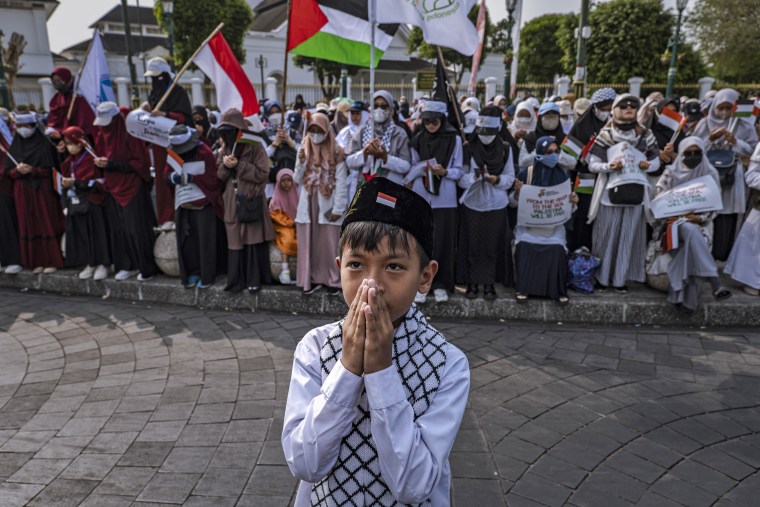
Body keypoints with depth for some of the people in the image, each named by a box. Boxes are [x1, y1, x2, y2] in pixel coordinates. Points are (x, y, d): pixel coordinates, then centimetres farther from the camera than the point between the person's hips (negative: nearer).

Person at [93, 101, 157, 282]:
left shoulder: (129, 136, -13)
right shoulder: (101, 135, 7)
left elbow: (140, 162, -15)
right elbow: (99, 157, 20)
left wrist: (111, 164, -19)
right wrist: (99, 163, -4)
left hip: (132, 188, -6)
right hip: (113, 189, 6)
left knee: (137, 229, -4)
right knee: (118, 229, 7)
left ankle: (146, 267, 7)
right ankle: (127, 266, 17)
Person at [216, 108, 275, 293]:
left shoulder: (255, 146, -6)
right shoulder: (223, 150, 12)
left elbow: (263, 174, -12)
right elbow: (218, 176, 12)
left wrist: (238, 165, -16)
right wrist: (225, 165, -9)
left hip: (252, 201, -5)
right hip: (232, 203, 5)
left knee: (253, 240, -1)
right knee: (235, 241, 7)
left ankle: (254, 279, 7)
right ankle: (237, 279, 15)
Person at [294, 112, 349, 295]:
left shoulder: (336, 153, -4)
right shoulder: (304, 151, 8)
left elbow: (341, 183, -7)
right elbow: (298, 180, 9)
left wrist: (338, 208, -12)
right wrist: (301, 162, -9)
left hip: (327, 205, -4)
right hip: (307, 204, 4)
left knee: (329, 245, 0)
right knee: (309, 244, 5)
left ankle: (333, 280, 10)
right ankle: (313, 279, 15)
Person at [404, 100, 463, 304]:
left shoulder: (454, 139, 0)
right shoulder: (417, 139, 7)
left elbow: (458, 171, 1)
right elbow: (412, 168, 12)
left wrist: (444, 172, -16)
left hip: (444, 199, -1)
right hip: (420, 198, 1)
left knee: (443, 241, 2)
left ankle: (440, 284, 13)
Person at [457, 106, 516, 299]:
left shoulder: (505, 149, 0)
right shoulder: (468, 148, -5)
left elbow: (510, 178, 1)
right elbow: (460, 178, -7)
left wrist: (497, 179, -18)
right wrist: (474, 176, -26)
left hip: (496, 206, 1)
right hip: (472, 205, -1)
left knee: (493, 246, 5)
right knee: (472, 245, 4)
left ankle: (489, 283, 17)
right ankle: (473, 282, 17)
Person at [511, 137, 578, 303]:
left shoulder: (562, 175, 1)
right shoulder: (525, 174, -5)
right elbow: (514, 203, 1)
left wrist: (573, 201, -13)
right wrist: (517, 191, -19)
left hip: (553, 226, 1)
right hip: (529, 224, -1)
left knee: (557, 250, -17)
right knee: (524, 247, -20)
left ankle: (559, 290, 0)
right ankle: (523, 288, -4)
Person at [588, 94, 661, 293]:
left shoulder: (646, 135, 6)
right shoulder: (605, 134, -2)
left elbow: (656, 162, 12)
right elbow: (592, 164, -2)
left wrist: (648, 165, -9)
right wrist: (608, 166, -20)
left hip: (635, 193, 3)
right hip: (610, 192, -2)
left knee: (629, 236, 5)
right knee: (607, 236, 3)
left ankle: (620, 278, 15)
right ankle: (602, 277, 15)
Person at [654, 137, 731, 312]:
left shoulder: (710, 174, 5)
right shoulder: (671, 172, 3)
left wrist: (699, 218, -17)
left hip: (699, 222, 2)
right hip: (674, 221, -1)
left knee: (692, 243, -34)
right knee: (691, 230, -37)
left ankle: (685, 296, -37)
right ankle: (715, 283, -44)